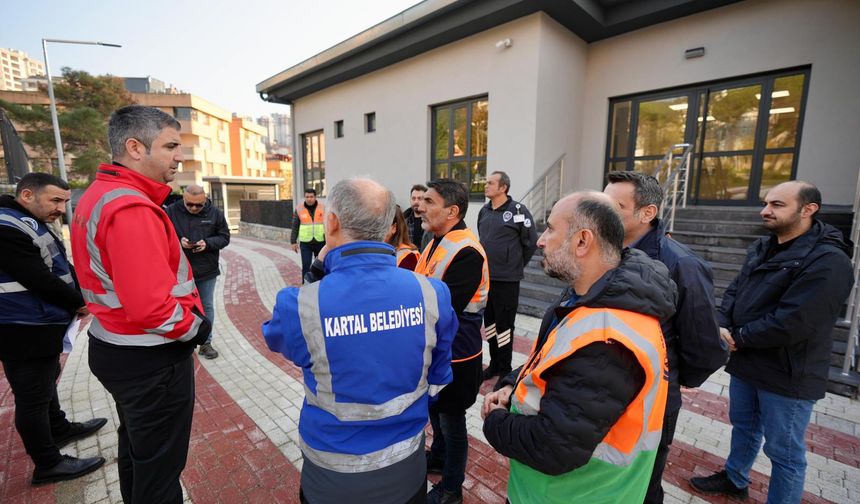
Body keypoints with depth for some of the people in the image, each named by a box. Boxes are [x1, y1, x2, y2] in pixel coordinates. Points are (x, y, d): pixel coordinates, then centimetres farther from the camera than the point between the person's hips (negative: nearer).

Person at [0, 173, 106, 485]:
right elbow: (41, 281, -25)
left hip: (40, 326, 10)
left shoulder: (29, 223, 10)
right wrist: (79, 304, -9)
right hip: (26, 332, -10)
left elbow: (61, 268, 11)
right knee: (33, 396, 3)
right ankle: (48, 465, 17)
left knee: (46, 383, 25)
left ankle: (60, 429, 44)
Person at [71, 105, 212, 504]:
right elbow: (150, 307, -31)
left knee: (135, 447, 28)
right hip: (151, 358, -10)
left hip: (112, 344, 10)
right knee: (159, 467, 9)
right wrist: (195, 328, -15)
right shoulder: (132, 209, -25)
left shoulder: (97, 196, 8)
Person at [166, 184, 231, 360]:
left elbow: (224, 237, 0)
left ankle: (205, 343, 23)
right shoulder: (172, 211, -5)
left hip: (207, 271, 1)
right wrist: (179, 241, -20)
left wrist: (207, 243, -18)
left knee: (207, 307, 10)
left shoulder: (215, 213, -4)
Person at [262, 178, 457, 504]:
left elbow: (276, 338, -1)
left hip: (332, 474, -1)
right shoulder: (432, 293, -20)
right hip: (406, 464, 2)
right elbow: (437, 380, -3)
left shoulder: (301, 305, -27)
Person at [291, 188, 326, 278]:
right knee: (306, 266, -2)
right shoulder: (299, 209, 0)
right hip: (305, 243, 0)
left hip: (320, 242, 1)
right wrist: (293, 242, 0)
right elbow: (295, 227, 4)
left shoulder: (323, 208, -1)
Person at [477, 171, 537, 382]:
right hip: (485, 276, 7)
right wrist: (487, 261, 14)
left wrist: (517, 265, 2)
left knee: (504, 324, 4)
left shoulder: (517, 210, -12)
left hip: (506, 279, -6)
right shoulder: (484, 211, 8)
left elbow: (532, 241, -6)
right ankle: (494, 363, 33)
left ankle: (505, 369, 22)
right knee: (489, 321, 16)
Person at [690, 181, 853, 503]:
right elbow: (735, 291, 7)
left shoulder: (828, 261, -20)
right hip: (746, 361, 8)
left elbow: (792, 324, -26)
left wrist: (738, 338, -15)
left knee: (784, 450, 10)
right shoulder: (761, 248, 7)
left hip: (787, 375, -8)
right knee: (743, 425, 26)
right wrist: (722, 326, -10)